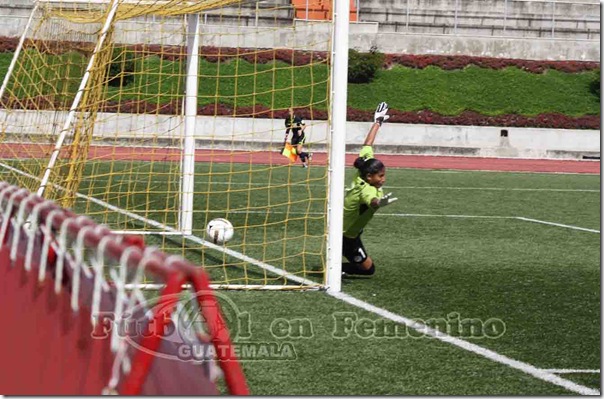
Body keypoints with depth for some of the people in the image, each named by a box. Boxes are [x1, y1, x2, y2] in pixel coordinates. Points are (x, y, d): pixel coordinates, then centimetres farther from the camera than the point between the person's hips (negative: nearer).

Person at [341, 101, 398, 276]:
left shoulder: (362, 173, -16)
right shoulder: (367, 190, -37)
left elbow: (367, 145, -5)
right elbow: (372, 201, -63)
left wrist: (378, 122, 5)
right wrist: (379, 203, -86)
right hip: (346, 236, -9)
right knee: (368, 268, -1)